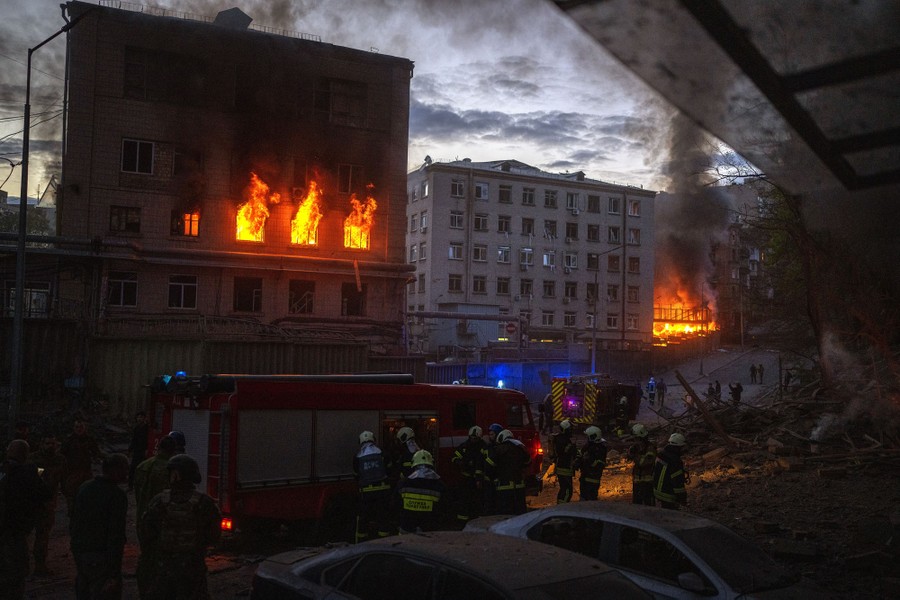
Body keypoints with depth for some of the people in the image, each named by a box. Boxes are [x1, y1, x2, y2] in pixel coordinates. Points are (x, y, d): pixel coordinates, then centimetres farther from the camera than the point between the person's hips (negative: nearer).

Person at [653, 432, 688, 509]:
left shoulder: (661, 455, -2)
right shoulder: (675, 462, -28)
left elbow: (655, 471, 11)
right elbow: (678, 482, -23)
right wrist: (683, 498, -13)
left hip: (658, 491, 8)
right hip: (669, 496, -8)